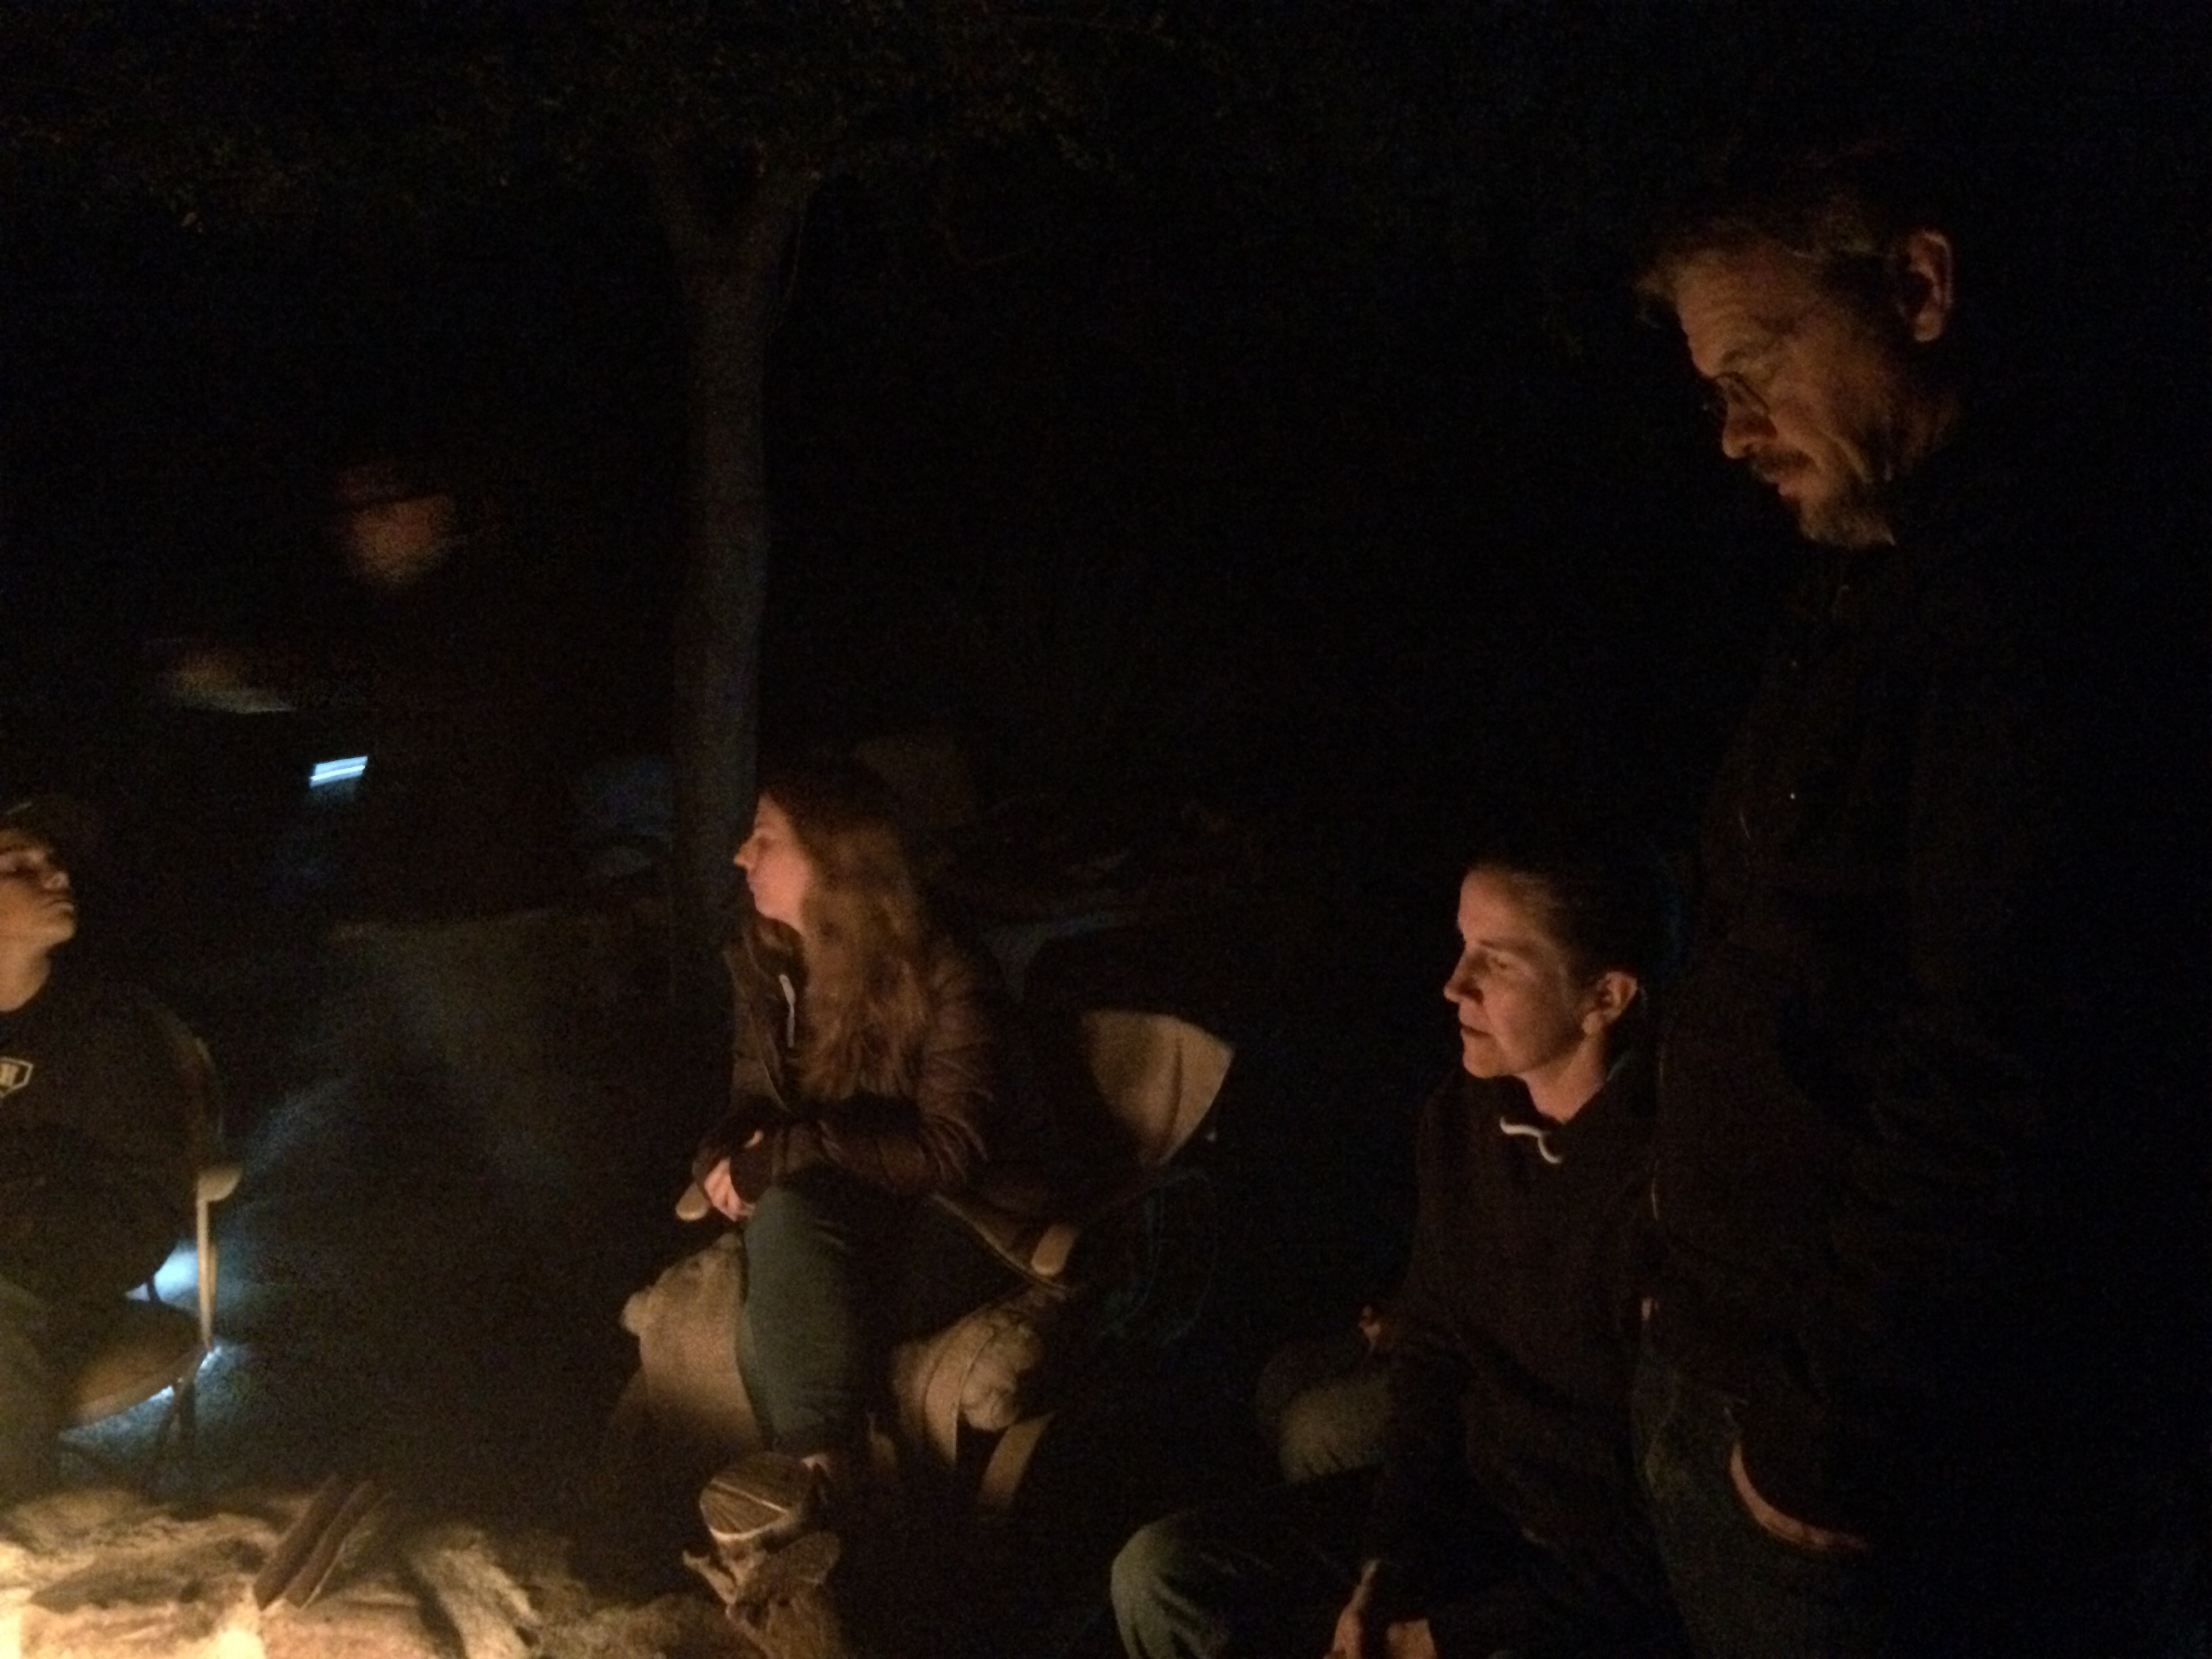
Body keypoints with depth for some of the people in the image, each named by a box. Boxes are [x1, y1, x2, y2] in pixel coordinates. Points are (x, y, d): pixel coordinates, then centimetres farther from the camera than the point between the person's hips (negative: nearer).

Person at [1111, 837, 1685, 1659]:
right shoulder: (1463, 1115, -2)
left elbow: (1663, 1521, -22)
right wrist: (1382, 1569, -1)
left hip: (1611, 1579, -7)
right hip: (1469, 1500, 7)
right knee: (1163, 1573, -1)